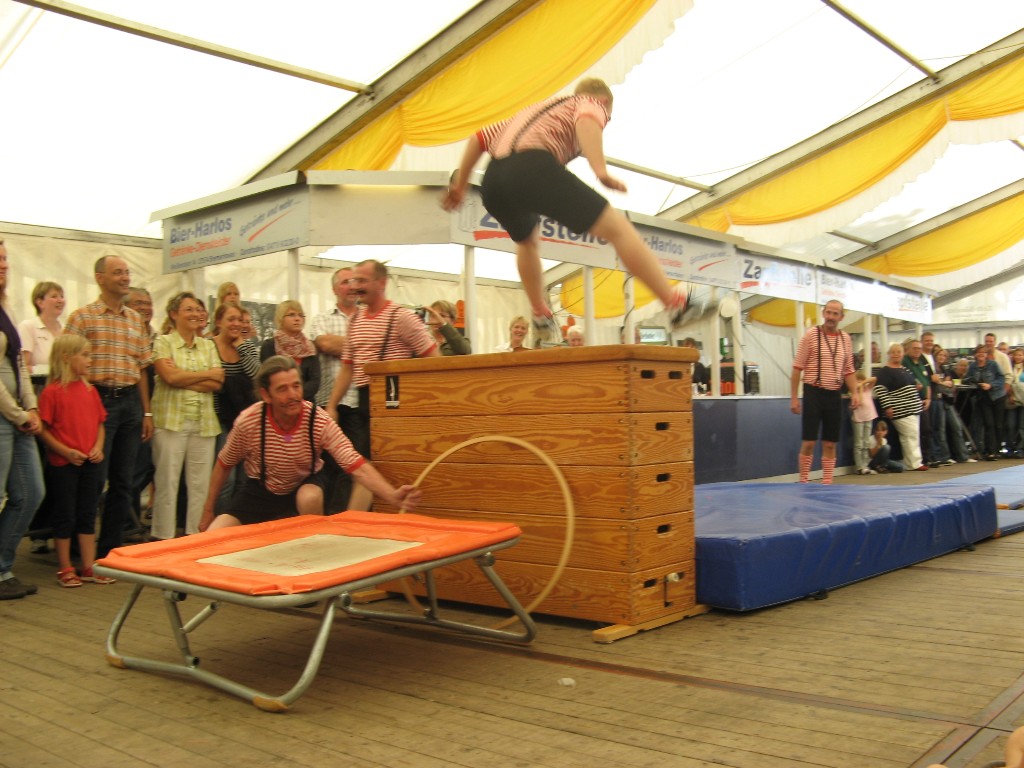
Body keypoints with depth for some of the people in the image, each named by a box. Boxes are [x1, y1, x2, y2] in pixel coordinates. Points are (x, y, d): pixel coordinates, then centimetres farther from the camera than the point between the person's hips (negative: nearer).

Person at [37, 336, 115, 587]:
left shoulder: (90, 390, 8)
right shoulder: (52, 392, -10)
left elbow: (100, 423, 12)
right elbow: (43, 429, -11)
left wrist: (98, 447, -4)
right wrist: (66, 451, -18)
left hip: (89, 463, 6)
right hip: (63, 464, -5)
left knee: (88, 515, 11)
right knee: (65, 517, 4)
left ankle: (89, 568, 18)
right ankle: (65, 569, 16)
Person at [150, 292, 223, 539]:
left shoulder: (208, 346, 14)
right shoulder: (163, 342, 2)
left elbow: (217, 384, 3)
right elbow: (170, 376, -13)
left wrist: (183, 379, -8)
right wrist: (207, 374, -4)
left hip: (204, 423, 4)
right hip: (171, 421, -4)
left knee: (200, 484, 4)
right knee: (168, 483, -2)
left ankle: (196, 537, 12)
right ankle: (163, 538, 5)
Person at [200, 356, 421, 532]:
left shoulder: (320, 421, -28)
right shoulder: (248, 421, -25)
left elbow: (358, 467, -34)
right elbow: (223, 465, -6)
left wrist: (394, 496, -51)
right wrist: (207, 512, 0)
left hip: (304, 485, -1)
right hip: (259, 491, 1)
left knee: (310, 499, -36)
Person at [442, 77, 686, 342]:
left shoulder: (536, 110, 40)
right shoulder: (592, 104, 21)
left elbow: (479, 138, 35)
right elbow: (586, 123, -6)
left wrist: (459, 185, 36)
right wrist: (602, 172, -19)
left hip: (492, 182, 7)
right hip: (534, 168, -7)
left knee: (527, 241, 35)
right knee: (618, 228, -3)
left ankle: (541, 314, 42)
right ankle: (674, 303, -5)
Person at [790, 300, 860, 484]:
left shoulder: (846, 339, 9)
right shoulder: (811, 335, -5)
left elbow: (848, 370, 15)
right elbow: (797, 368, -5)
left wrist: (855, 392, 0)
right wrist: (793, 397, -9)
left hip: (834, 395, 4)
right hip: (813, 393, -4)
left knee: (830, 444, 7)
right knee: (808, 442, -4)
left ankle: (827, 483, 13)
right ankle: (803, 482, 6)